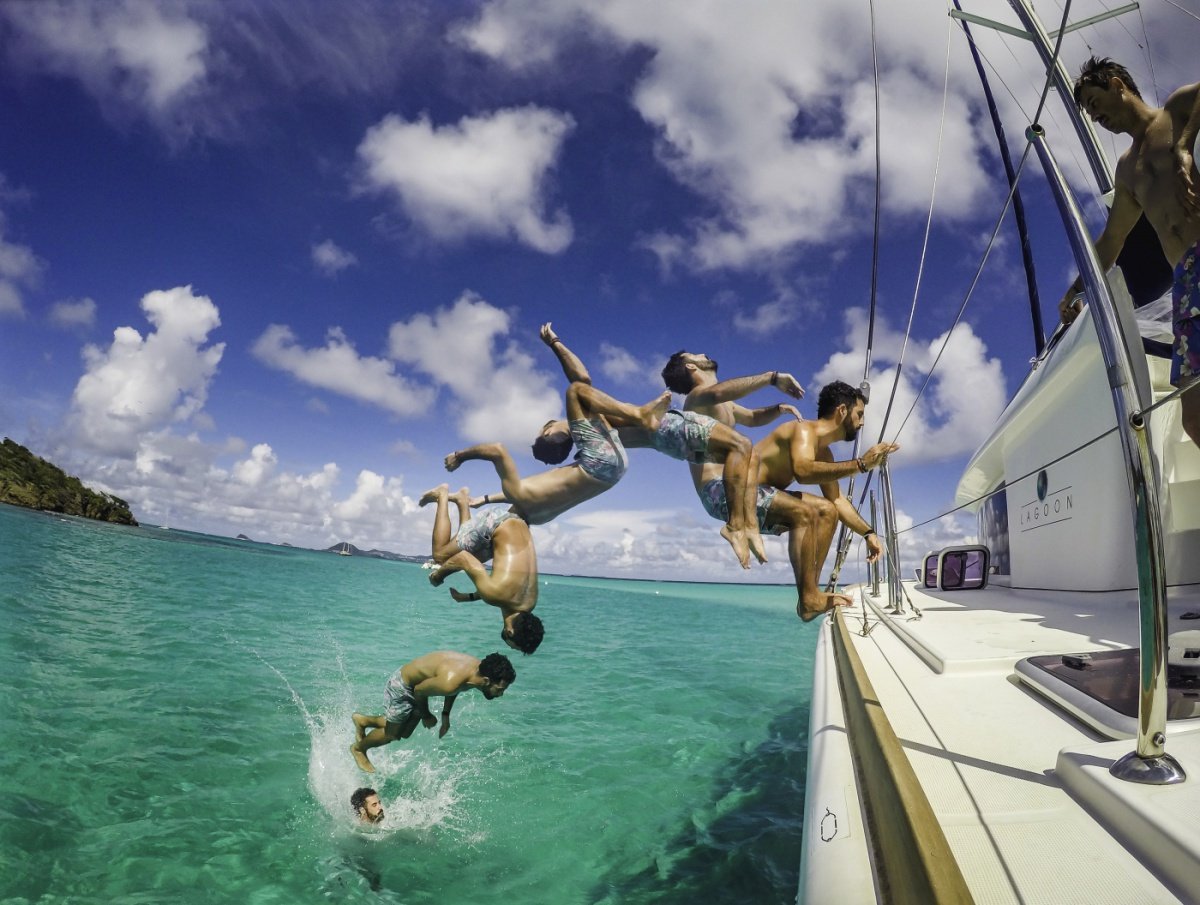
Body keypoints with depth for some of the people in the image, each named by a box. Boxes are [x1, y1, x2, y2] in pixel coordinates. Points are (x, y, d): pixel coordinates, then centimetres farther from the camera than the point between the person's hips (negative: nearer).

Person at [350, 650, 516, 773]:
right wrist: (426, 715, -7)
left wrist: (446, 715, 4)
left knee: (404, 733, 21)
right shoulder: (449, 682, -43)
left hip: (417, 681, 7)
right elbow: (419, 690, -24)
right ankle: (358, 749, 38)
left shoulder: (480, 668, -19)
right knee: (392, 734, 11)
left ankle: (363, 720, 40)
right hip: (402, 686, -7)